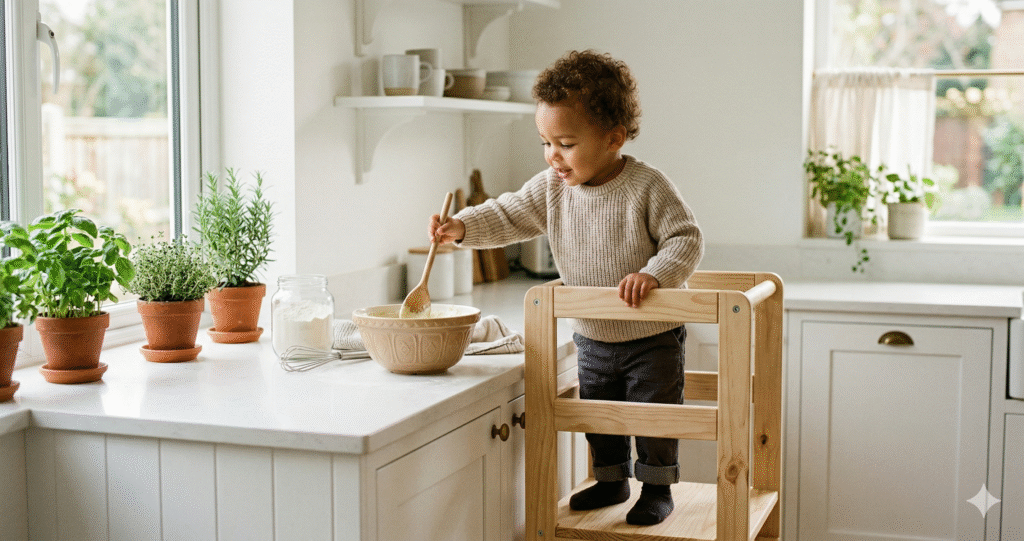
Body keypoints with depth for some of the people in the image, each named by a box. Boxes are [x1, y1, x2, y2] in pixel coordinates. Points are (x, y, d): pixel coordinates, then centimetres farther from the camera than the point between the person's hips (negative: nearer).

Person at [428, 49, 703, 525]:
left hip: (652, 338, -5)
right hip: (592, 338, 5)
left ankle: (657, 487, 22)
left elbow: (685, 240, -20)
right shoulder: (551, 188, -6)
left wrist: (655, 274, -36)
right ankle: (611, 480, 37)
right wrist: (463, 226, -20)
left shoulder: (647, 188, -21)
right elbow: (508, 215, -3)